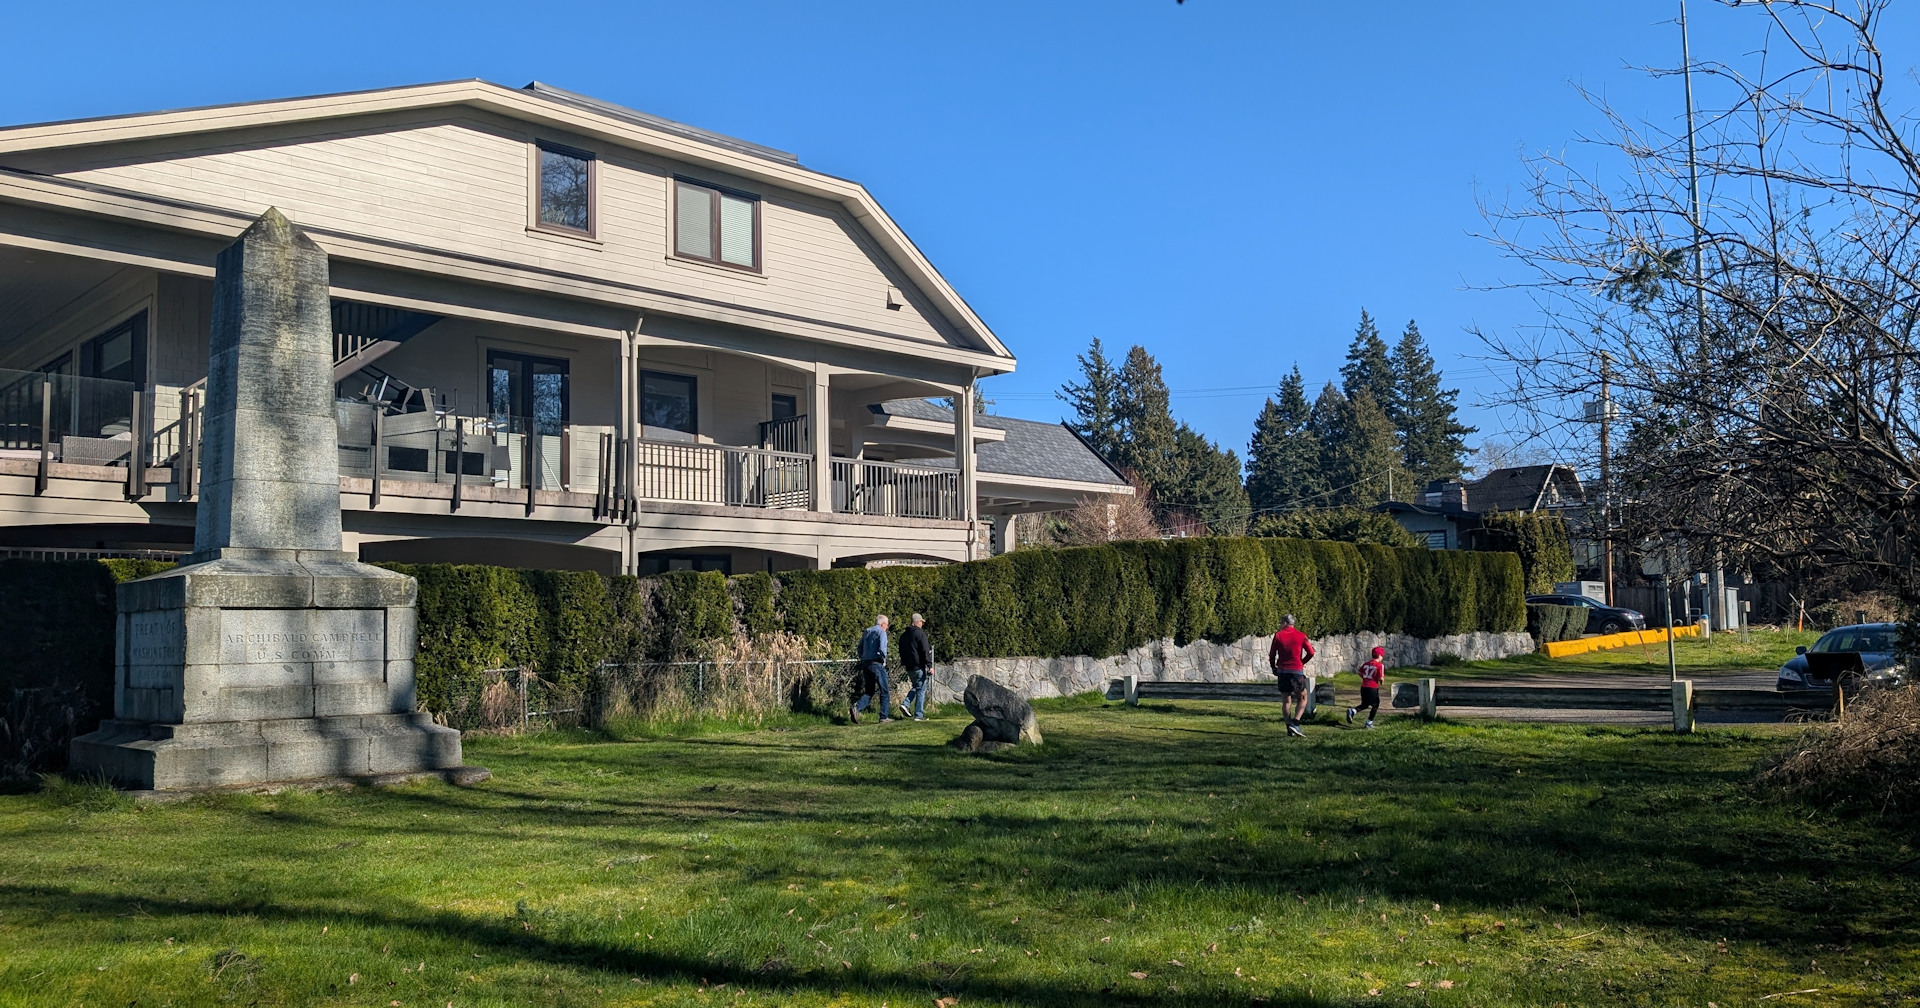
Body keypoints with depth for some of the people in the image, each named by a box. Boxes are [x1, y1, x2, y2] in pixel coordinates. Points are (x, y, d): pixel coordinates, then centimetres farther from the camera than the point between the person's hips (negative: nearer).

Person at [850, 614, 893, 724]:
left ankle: (856, 707, -13)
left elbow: (860, 648, 14)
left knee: (869, 691, 11)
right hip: (876, 663, -7)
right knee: (884, 691, 4)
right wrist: (884, 660, -4)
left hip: (865, 664, 7)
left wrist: (863, 660, 16)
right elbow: (882, 649, -18)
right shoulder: (881, 632, -6)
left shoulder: (867, 632, 15)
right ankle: (883, 717, 4)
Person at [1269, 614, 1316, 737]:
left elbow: (1272, 655, 1)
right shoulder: (1301, 636, 0)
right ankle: (1295, 724, -10)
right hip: (1297, 671, -1)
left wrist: (1274, 668, 16)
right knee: (1302, 699, 8)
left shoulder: (1278, 636, 1)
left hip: (1282, 671, 1)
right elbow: (1311, 653, -2)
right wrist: (1302, 662, 13)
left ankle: (1289, 729, 7)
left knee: (1286, 701, 8)